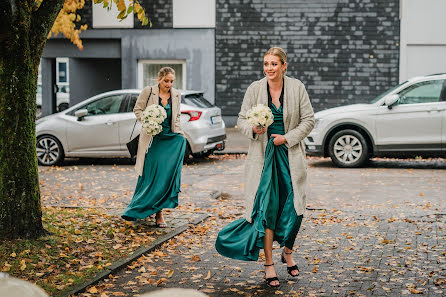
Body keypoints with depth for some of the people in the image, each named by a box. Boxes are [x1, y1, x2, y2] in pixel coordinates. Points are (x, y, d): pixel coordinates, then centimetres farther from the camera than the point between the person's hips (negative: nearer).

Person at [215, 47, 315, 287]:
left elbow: (308, 120, 4)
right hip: (263, 155, -1)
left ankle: (287, 252, 28)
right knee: (267, 208, -3)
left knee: (294, 208, 1)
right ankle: (269, 264, 9)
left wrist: (288, 137, -8)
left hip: (290, 155, 1)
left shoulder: (297, 87, 0)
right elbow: (242, 120, 5)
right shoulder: (255, 89, 0)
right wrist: (253, 129, -17)